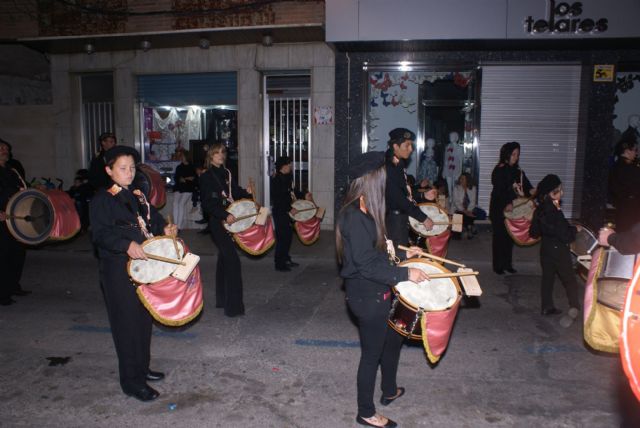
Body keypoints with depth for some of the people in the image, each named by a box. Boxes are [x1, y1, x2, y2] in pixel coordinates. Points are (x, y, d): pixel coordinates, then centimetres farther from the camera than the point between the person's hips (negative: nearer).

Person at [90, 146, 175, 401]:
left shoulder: (138, 195, 12)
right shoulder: (102, 199, -9)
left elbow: (152, 220, 17)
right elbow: (100, 233, -19)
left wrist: (164, 229, -5)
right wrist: (127, 245, -34)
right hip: (119, 270, -7)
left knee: (144, 319, 16)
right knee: (128, 323, -1)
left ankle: (142, 368, 33)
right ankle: (132, 381, 11)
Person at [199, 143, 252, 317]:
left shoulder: (226, 174, 13)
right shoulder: (206, 177, -6)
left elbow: (235, 192, 17)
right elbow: (207, 204, -13)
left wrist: (246, 194, -3)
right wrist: (225, 215, -23)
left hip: (230, 221, 7)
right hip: (217, 222, -7)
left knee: (224, 259, 15)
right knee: (232, 260, -14)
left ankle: (222, 299, 27)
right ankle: (233, 306, -10)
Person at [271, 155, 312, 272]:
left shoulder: (286, 178, 10)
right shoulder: (276, 180, -17)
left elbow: (291, 192, 21)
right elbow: (277, 199, -23)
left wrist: (304, 195, 11)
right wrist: (290, 209, -22)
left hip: (286, 211, 9)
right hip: (279, 212, -9)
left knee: (288, 235, 15)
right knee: (282, 236, -5)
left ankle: (286, 259, 28)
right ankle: (279, 264, 3)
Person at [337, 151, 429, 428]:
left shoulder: (363, 212, 6)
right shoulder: (354, 217, -25)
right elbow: (368, 264, -26)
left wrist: (401, 254, 11)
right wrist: (405, 274, -21)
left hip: (376, 293, 10)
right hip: (366, 296, -10)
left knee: (394, 337, 26)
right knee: (372, 354, 6)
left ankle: (389, 391, 48)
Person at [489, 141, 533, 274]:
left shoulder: (517, 171, 10)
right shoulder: (499, 170, -10)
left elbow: (525, 183, 3)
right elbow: (499, 190, -20)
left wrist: (531, 190, -18)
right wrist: (507, 203, -32)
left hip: (512, 207, 6)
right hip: (499, 208, -6)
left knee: (510, 235, 10)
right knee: (499, 236, 1)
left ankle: (507, 264, 21)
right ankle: (498, 265, 10)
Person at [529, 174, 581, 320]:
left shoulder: (539, 210, 1)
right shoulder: (555, 212, -23)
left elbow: (534, 232, 9)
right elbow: (564, 235, -21)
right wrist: (575, 229, -3)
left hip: (546, 248, 7)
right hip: (559, 250, -7)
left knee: (547, 277, 13)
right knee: (569, 279, 1)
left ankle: (547, 307, 19)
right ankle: (574, 306, -6)